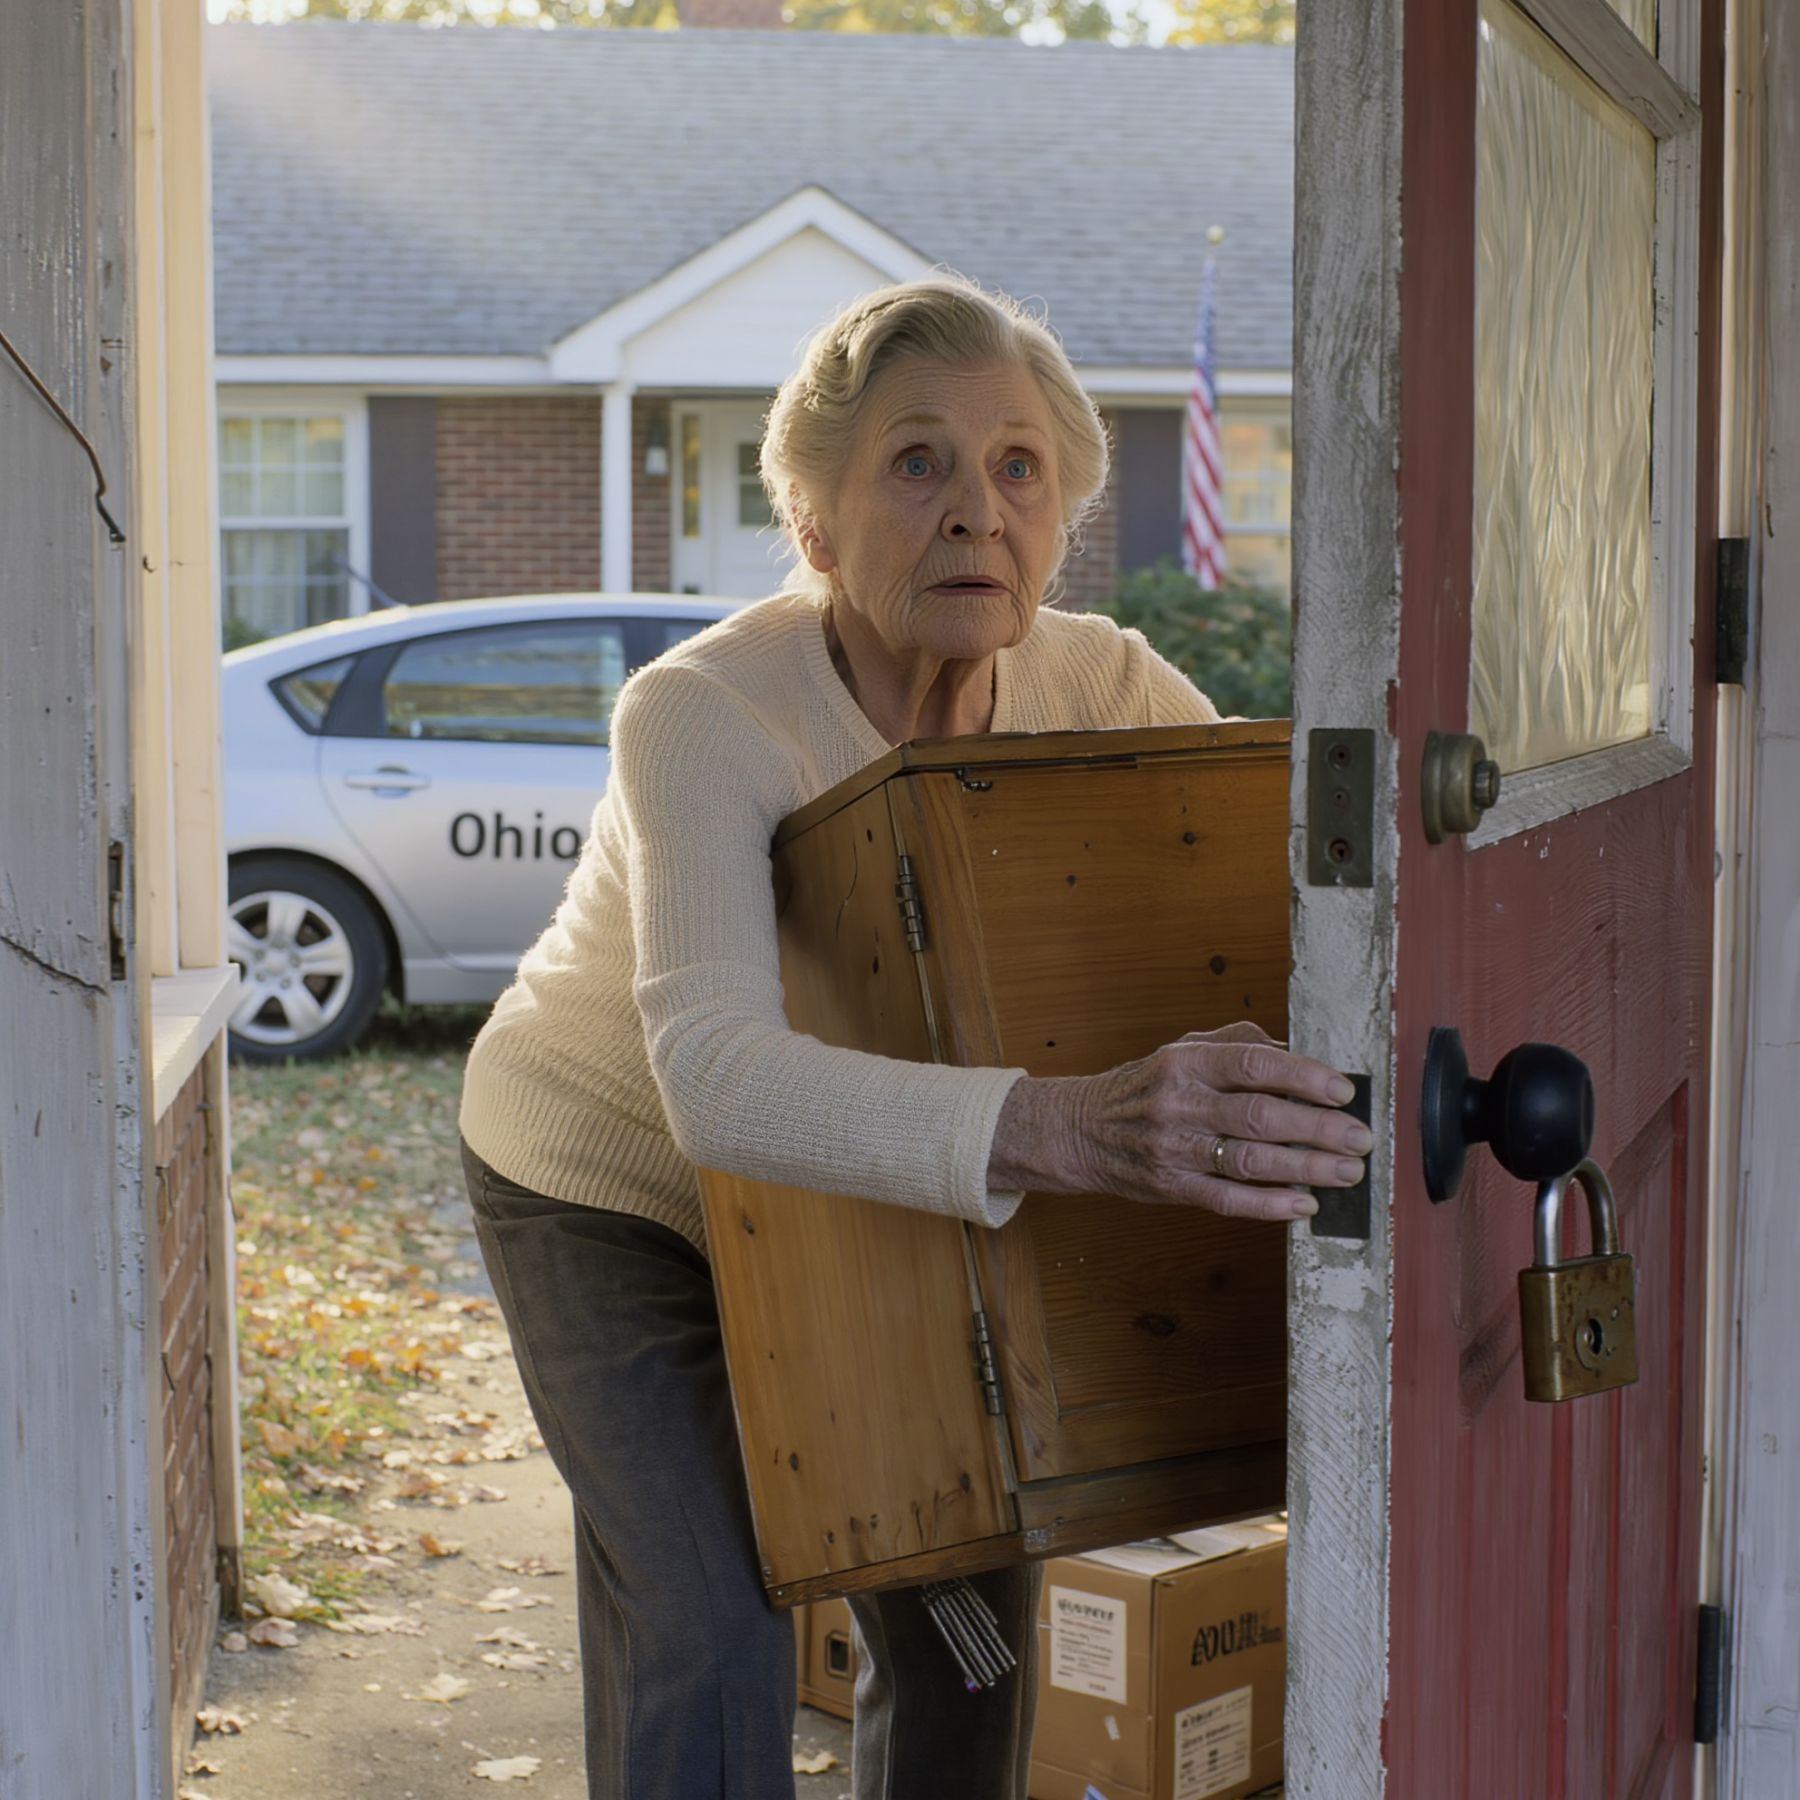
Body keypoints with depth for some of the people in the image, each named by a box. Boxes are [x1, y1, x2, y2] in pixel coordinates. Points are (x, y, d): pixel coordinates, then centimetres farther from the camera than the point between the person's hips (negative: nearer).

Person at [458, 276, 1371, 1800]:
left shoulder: (1089, 685, -21)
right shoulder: (703, 716, -36)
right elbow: (716, 1074, -51)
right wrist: (1073, 1128, -66)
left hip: (846, 1189, 5)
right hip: (610, 1193, -4)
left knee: (967, 1590, 4)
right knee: (713, 1637, -15)